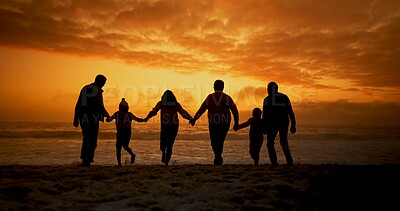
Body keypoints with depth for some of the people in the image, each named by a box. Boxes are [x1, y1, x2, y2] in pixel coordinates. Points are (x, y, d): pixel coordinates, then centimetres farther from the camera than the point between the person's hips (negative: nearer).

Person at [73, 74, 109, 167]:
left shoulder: (84, 89, 15)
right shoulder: (98, 90, -8)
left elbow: (78, 105, 14)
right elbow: (99, 105, -15)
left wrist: (76, 119, 16)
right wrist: (105, 114, 2)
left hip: (83, 118, 7)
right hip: (93, 118, -7)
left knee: (86, 138, 19)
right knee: (93, 140, 2)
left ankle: (84, 158, 21)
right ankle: (87, 160, 0)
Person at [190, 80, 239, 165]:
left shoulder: (210, 97, 1)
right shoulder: (227, 98, 3)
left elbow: (201, 109, -3)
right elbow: (235, 111, 0)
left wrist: (194, 119, 1)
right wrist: (236, 122, 8)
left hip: (213, 123, -1)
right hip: (225, 124, 1)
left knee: (214, 142, 11)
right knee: (220, 141, 14)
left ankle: (218, 157, -7)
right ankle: (218, 158, 11)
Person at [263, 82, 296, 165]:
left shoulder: (267, 99, 1)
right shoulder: (284, 97, 9)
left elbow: (265, 114, -5)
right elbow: (290, 112, 5)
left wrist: (264, 127, -4)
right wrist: (293, 125, 6)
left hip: (272, 124, -3)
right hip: (284, 123, 3)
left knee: (270, 143, 9)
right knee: (284, 142, 17)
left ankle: (274, 161, -2)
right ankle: (289, 160, 6)